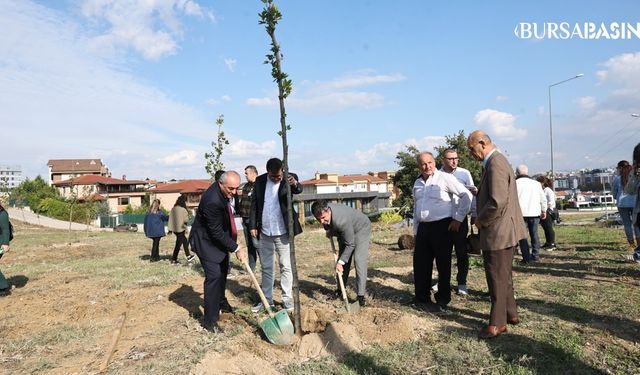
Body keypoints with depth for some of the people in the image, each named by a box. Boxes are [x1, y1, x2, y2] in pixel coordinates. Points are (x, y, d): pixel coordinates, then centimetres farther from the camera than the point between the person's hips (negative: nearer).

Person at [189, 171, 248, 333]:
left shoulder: (223, 191, -6)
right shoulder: (212, 201, -35)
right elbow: (217, 232, -29)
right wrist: (237, 248, -25)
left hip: (219, 238, 10)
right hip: (206, 241, -10)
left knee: (223, 271, 21)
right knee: (214, 275, -13)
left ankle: (221, 303, 44)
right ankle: (210, 320, -4)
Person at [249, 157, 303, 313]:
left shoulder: (289, 178, -8)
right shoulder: (260, 181, 2)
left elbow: (299, 190, -29)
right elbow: (254, 204, 8)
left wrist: (295, 184, -52)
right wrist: (253, 225, 4)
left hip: (283, 232, -4)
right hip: (264, 233, 4)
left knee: (286, 267, 5)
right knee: (266, 268, 12)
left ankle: (287, 298, 15)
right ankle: (267, 299, 23)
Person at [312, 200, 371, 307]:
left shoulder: (341, 220, -44)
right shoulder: (323, 211, -23)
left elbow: (350, 244, -32)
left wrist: (340, 262, -28)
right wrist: (329, 231, -5)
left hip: (361, 229, -7)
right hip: (344, 232, 7)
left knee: (359, 260, -18)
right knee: (343, 259, 9)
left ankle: (361, 295, -15)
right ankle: (340, 290, 22)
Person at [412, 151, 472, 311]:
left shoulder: (445, 178, -7)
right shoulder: (417, 183, 15)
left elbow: (466, 195, -9)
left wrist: (458, 218, -10)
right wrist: (416, 231, 19)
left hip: (442, 226, -6)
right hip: (423, 227, 6)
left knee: (443, 265, 3)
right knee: (420, 264, 9)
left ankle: (443, 300, 16)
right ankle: (422, 297, 23)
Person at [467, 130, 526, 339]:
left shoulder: (496, 163, -20)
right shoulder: (493, 162, 12)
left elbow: (497, 202, -27)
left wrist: (480, 221, -14)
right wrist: (482, 218, 10)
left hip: (499, 232, -10)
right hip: (501, 231, 10)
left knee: (498, 279, 2)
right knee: (503, 277, 21)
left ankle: (497, 323, 14)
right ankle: (510, 314, 35)